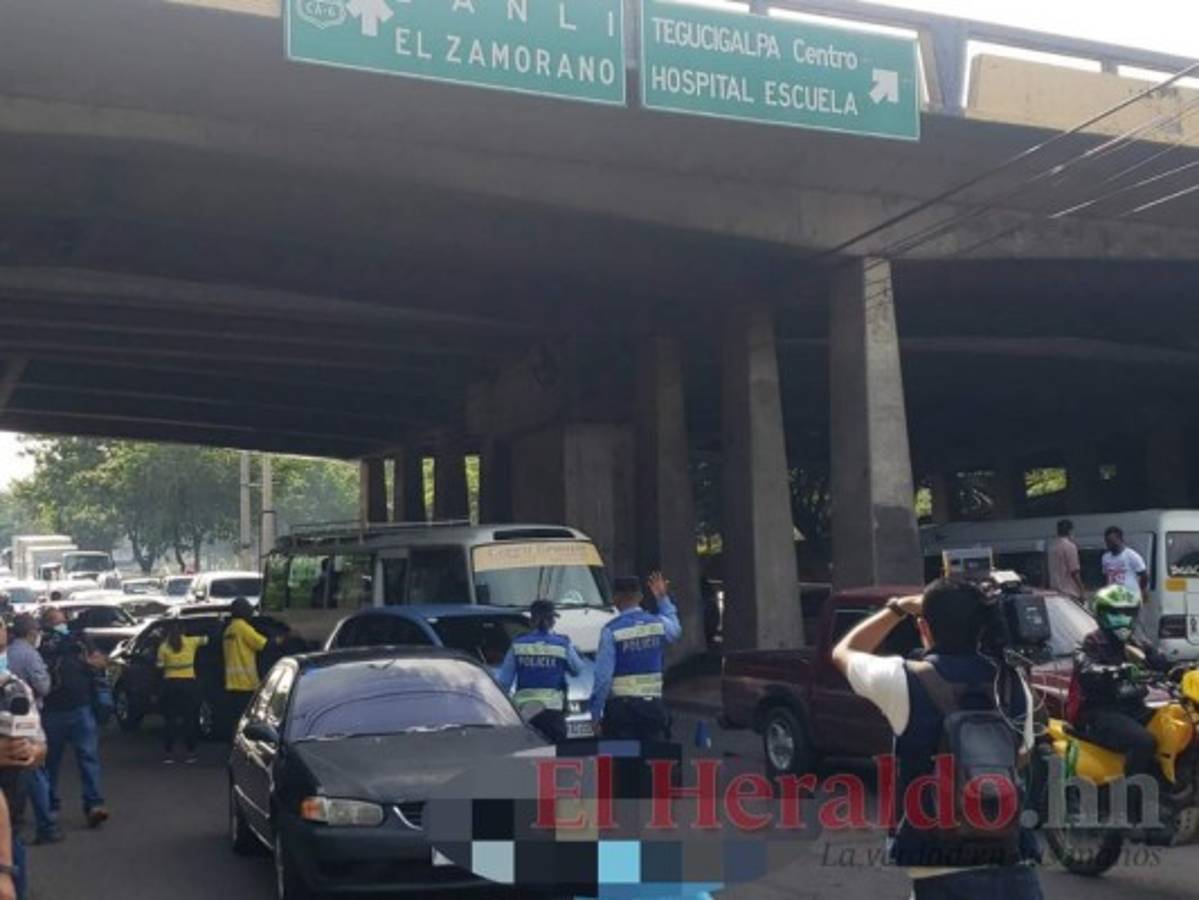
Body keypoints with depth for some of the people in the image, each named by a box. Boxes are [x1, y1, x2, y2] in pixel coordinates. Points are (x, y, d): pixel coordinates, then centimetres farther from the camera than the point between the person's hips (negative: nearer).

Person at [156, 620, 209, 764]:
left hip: (171, 684, 0)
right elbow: (205, 639, 15)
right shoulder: (191, 642, 1)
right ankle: (191, 752, 7)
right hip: (189, 683, 0)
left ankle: (168, 752, 5)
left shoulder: (164, 647, -2)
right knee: (190, 719, 7)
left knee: (170, 719, 7)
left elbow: (160, 665, -2)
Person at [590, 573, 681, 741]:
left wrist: (595, 714, -3)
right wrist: (663, 598, 38)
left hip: (621, 707, -4)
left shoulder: (611, 630, -10)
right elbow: (675, 630, 30)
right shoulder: (659, 624, 3)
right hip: (653, 704, 4)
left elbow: (603, 676, -11)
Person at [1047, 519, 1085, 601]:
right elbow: (1074, 571, -15)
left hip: (1055, 590, 8)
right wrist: (1082, 590, -9)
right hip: (1069, 592, -8)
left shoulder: (1052, 545, 9)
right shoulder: (1070, 546, -13)